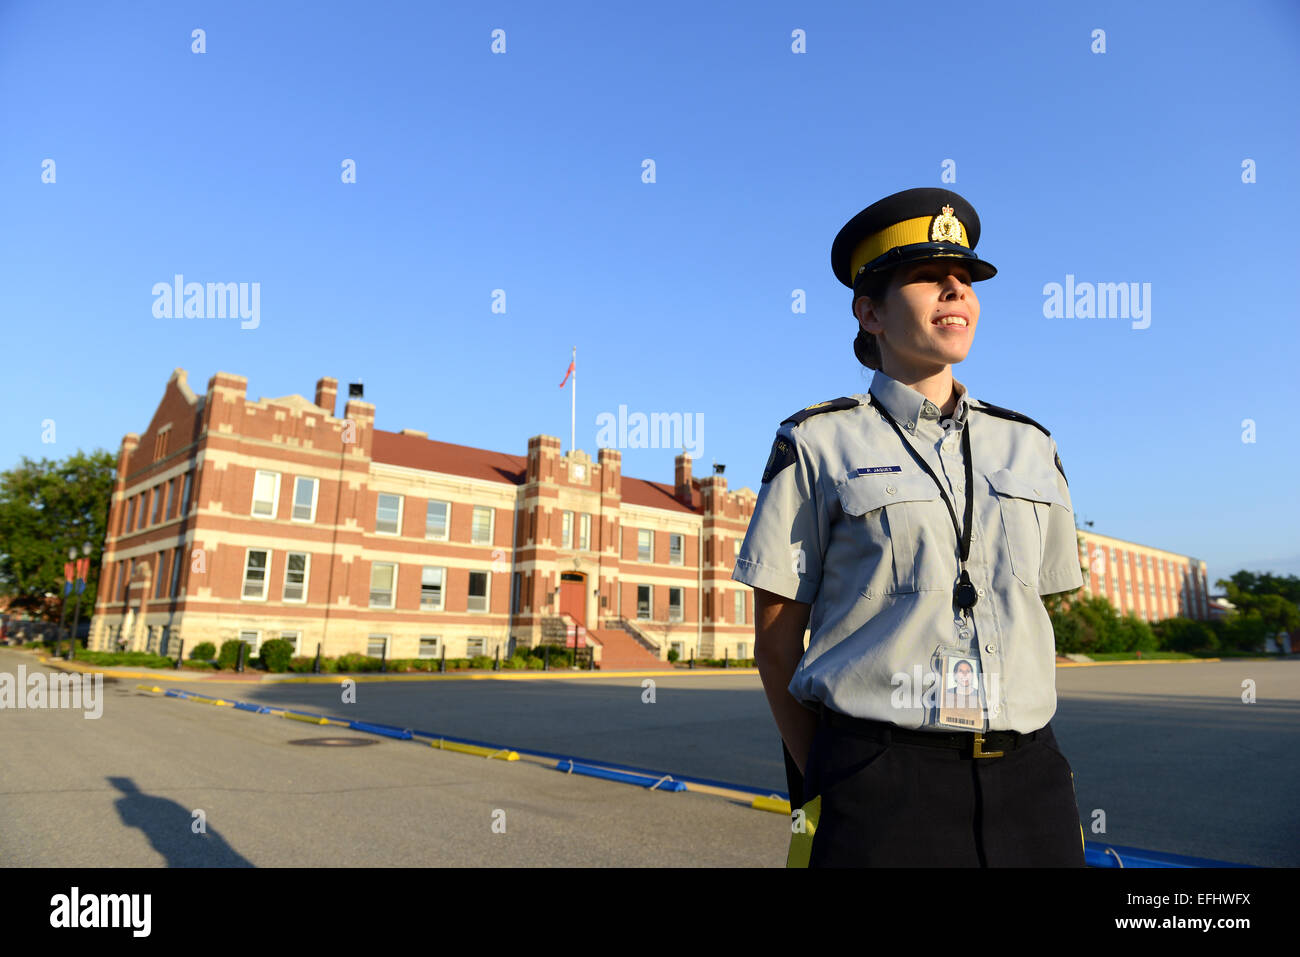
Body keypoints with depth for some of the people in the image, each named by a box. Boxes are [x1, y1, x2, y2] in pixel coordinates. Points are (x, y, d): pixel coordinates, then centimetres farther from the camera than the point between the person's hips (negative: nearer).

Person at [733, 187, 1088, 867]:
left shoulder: (1029, 446, 11)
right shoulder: (817, 445, -2)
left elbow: (1037, 613, 16)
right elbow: (775, 640, -1)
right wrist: (823, 786, 0)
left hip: (1028, 784, 4)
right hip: (879, 784, -4)